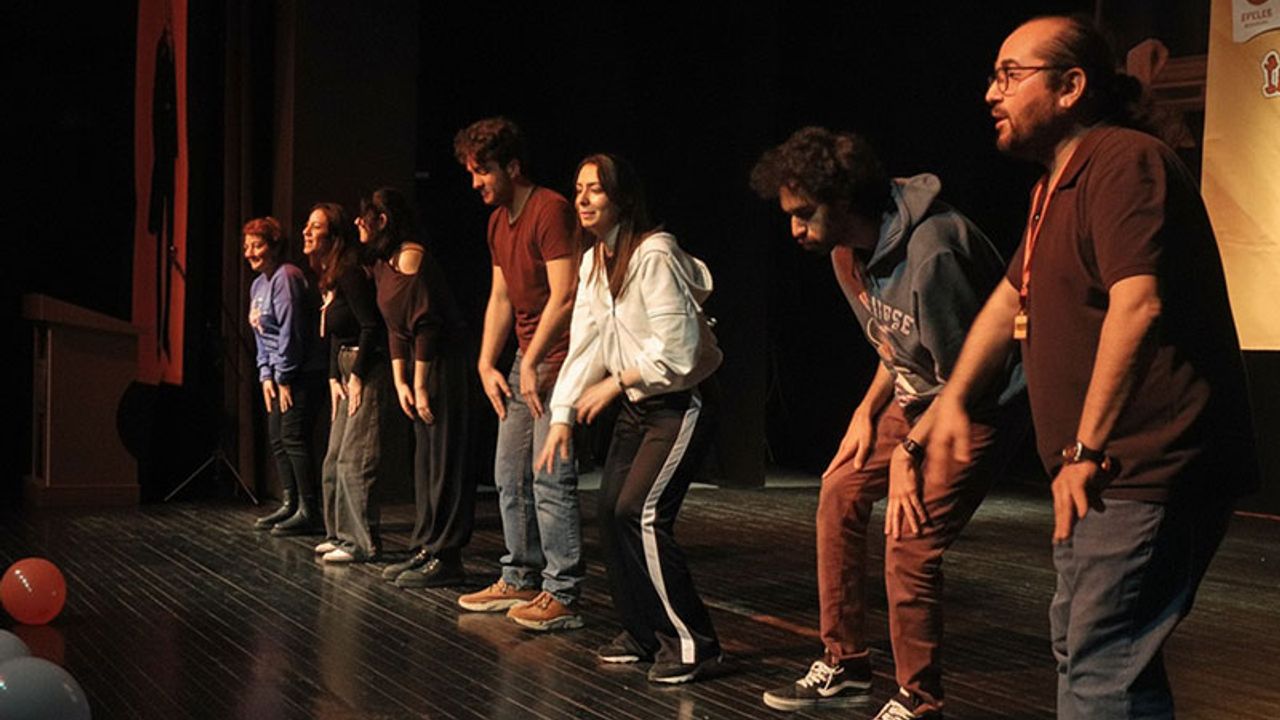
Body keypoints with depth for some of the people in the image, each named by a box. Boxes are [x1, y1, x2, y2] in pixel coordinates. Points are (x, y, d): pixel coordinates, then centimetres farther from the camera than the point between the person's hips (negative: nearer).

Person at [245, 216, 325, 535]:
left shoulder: (286, 277, -13)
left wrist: (284, 377, -16)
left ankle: (308, 510, -8)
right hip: (279, 374, 10)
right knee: (277, 437, 10)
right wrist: (266, 376, 8)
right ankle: (289, 505, 18)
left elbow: (290, 331, -18)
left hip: (302, 373, -10)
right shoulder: (258, 284, 17)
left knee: (293, 437, -11)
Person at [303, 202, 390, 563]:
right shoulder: (328, 279, 14)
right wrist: (334, 378, 11)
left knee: (354, 459, -8)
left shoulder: (350, 274, -16)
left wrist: (357, 377, -17)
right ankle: (341, 534, 24)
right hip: (348, 371, 11)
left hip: (368, 371, -11)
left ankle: (362, 544, -3)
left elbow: (371, 326, -20)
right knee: (334, 459, 14)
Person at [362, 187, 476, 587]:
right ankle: (426, 550, 21)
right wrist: (400, 383, 8)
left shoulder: (410, 257, -14)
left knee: (443, 460, -7)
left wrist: (421, 386, -17)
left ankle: (446, 558, -4)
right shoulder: (383, 264, 15)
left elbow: (426, 324, -18)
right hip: (422, 361, 10)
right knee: (424, 461, 13)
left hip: (444, 360, -10)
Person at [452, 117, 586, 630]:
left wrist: (532, 363, -18)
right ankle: (520, 581, 24)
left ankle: (561, 596, -5)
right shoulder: (498, 222, 15)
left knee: (551, 478, -11)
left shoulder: (550, 210, -15)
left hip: (556, 361, -10)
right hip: (526, 361, 10)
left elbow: (563, 296, -20)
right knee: (510, 475, 14)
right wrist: (487, 364, 10)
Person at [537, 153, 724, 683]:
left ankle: (692, 643, -7)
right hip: (633, 409, 9)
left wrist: (614, 383, -15)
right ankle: (643, 633, 21)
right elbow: (584, 346, 8)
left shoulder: (653, 255, -19)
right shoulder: (593, 262, 8)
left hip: (677, 407, -9)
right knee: (611, 514, 6)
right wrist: (561, 416, 2)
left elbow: (677, 346, -22)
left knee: (640, 513, -17)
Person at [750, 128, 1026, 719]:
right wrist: (869, 411, 4)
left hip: (980, 404, -9)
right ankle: (845, 666, 22)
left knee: (909, 546, -15)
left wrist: (908, 452, -15)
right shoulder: (847, 251, -2)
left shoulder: (931, 254, -31)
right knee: (840, 492, 9)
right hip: (915, 394, 9)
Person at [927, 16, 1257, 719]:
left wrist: (1086, 450, -24)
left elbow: (1138, 305, -26)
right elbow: (1009, 299, 29)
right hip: (1104, 475, 11)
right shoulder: (1057, 185, 20)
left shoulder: (1123, 161, -14)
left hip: (1147, 472, -11)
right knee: (1081, 648, 19)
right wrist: (954, 398, 27)